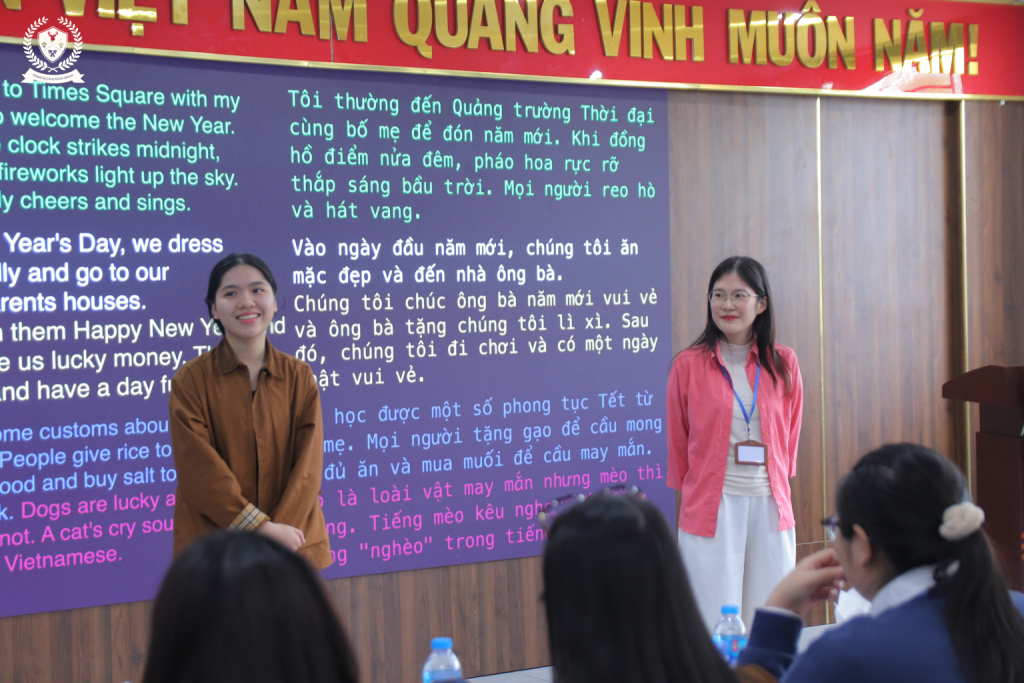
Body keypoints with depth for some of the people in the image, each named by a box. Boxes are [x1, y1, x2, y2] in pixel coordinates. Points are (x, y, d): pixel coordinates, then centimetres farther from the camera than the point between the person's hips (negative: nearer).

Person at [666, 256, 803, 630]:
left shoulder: (783, 363, 7)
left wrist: (778, 484, 12)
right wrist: (681, 519, 7)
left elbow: (790, 436, 16)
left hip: (770, 506, 3)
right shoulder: (688, 365, 0)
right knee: (714, 627, -3)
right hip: (710, 509, -2)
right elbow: (677, 448, 6)